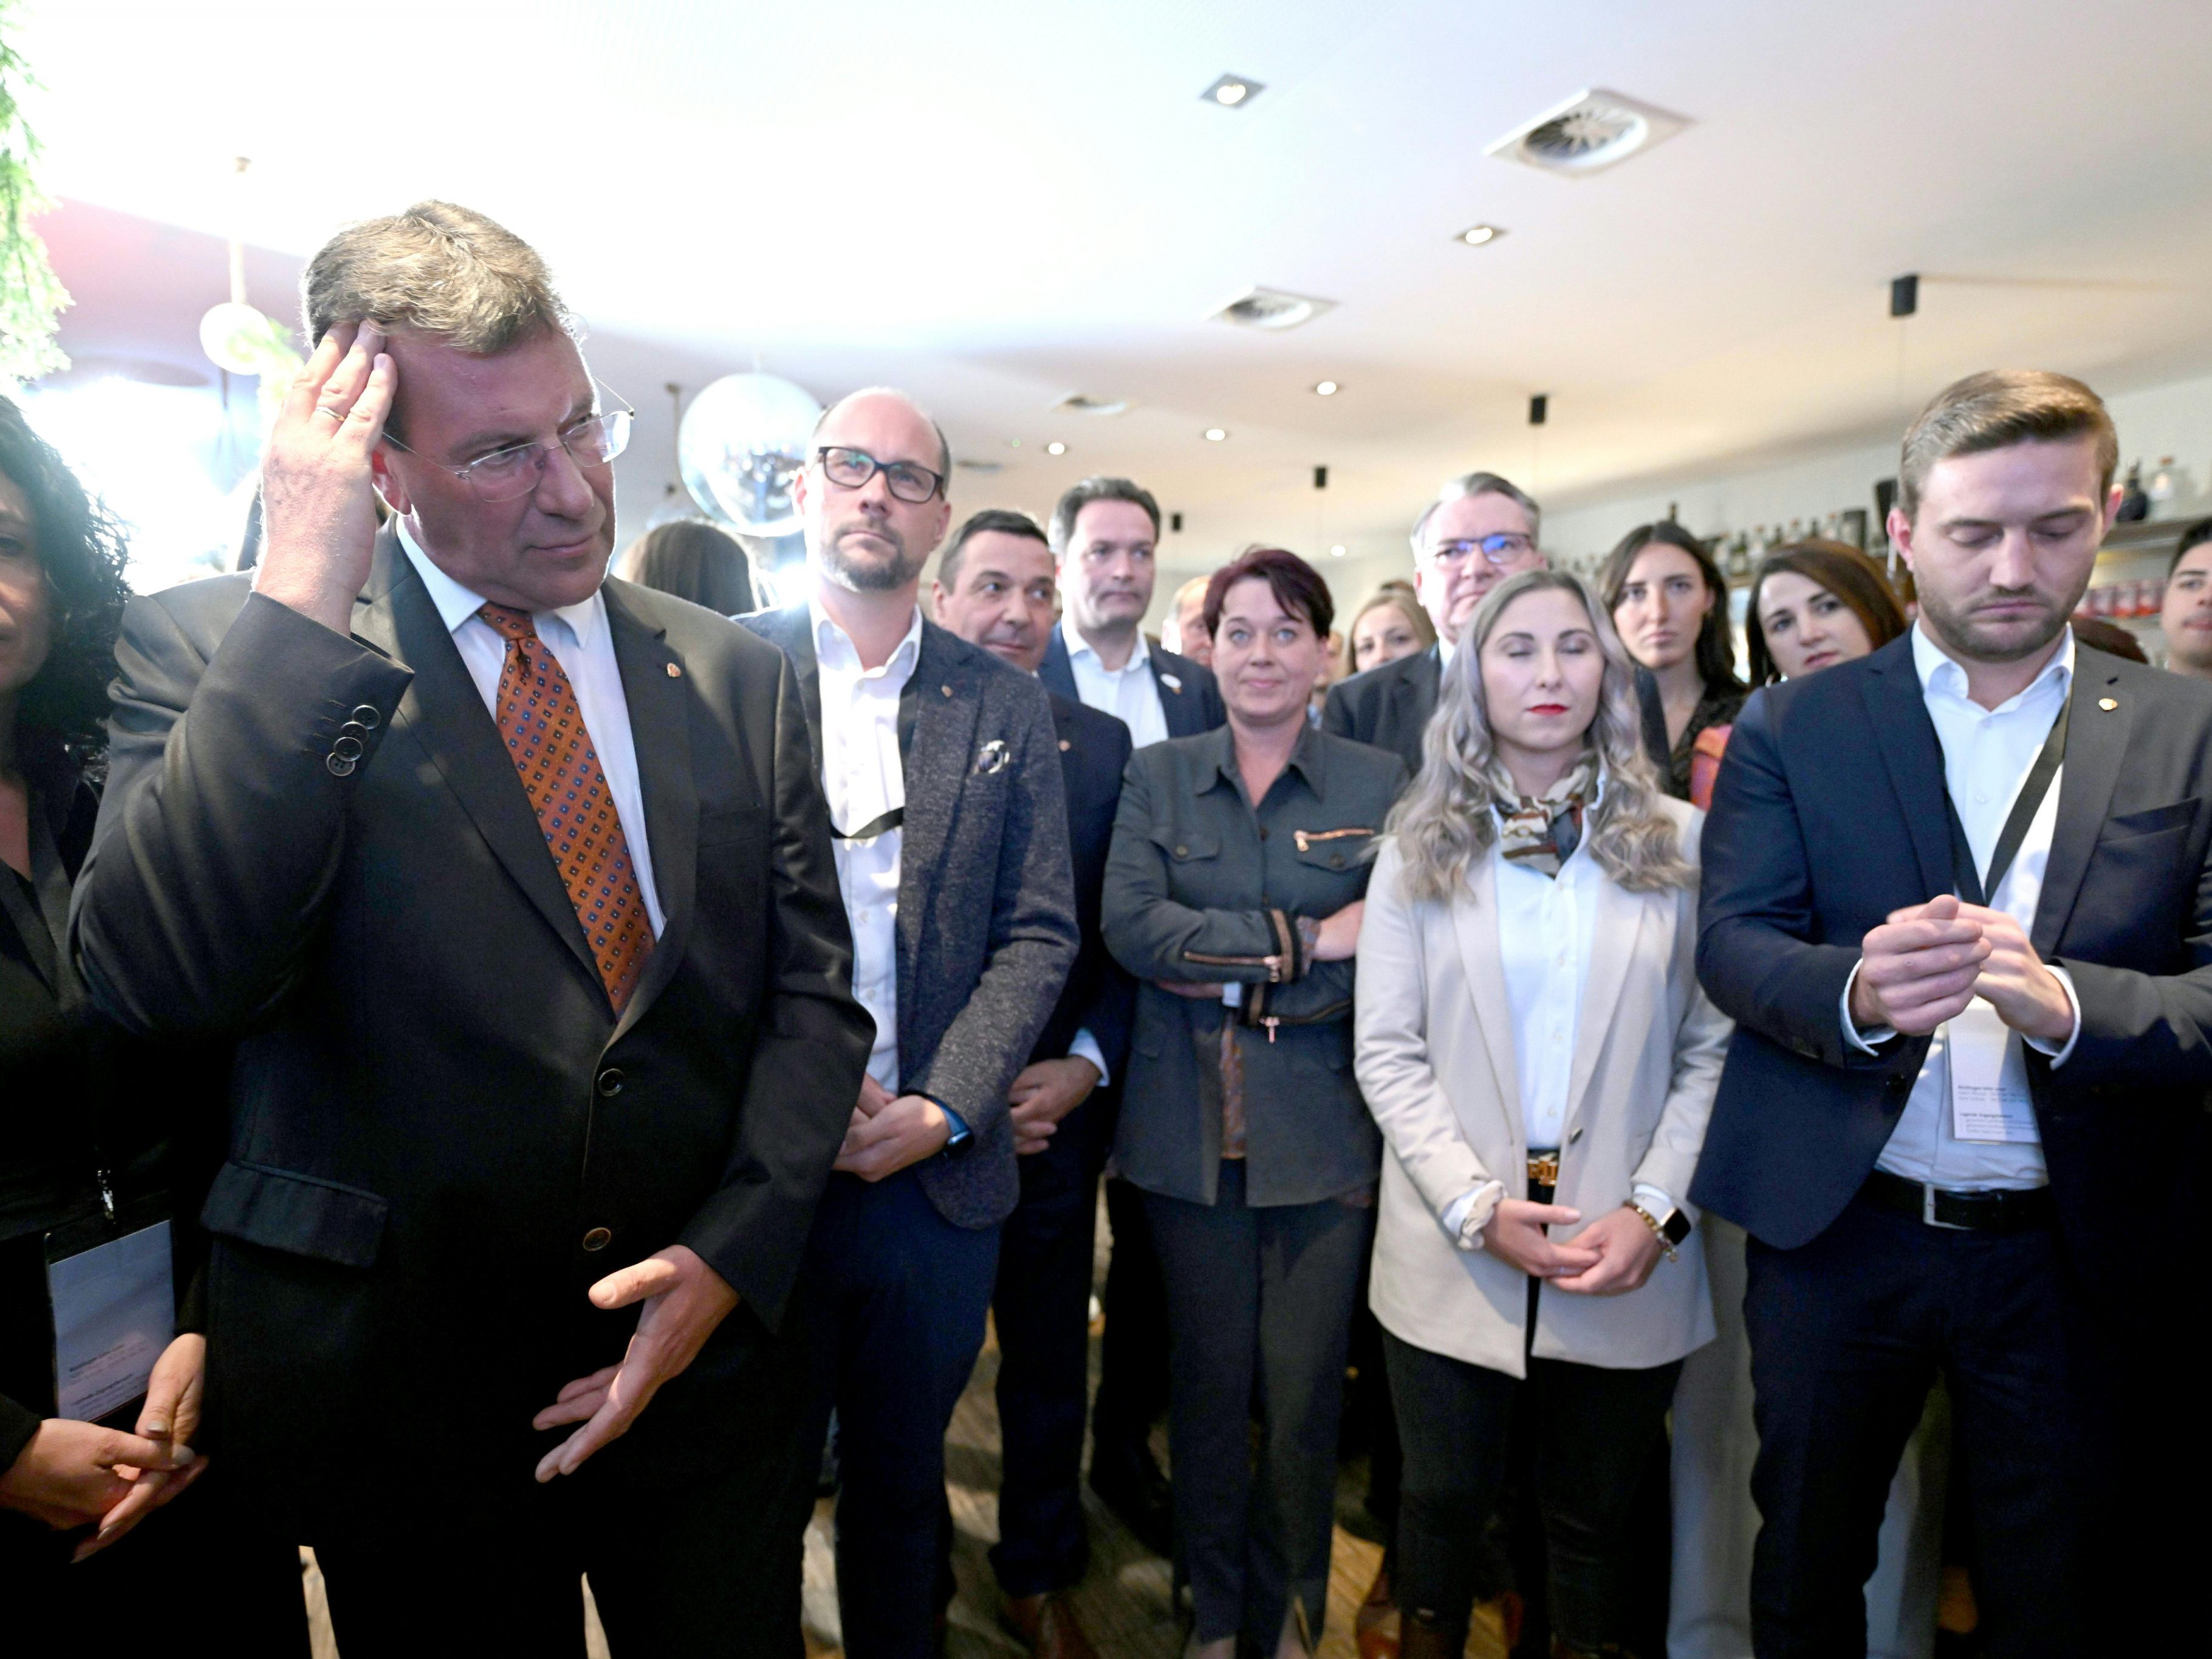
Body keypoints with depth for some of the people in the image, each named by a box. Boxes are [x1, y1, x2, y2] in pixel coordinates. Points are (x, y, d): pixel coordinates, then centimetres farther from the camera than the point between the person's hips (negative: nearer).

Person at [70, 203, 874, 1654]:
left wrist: (733, 1253, -11)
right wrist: (303, 598, -22)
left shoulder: (738, 676, 0)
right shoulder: (214, 646, -6)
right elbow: (161, 975, -21)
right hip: (397, 1386, -2)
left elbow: (814, 987, 0)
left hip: (700, 1352, 3)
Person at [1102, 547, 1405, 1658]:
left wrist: (1228, 972, -14)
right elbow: (1131, 926, -11)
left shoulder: (1379, 783, 1)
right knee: (1206, 1382, 14)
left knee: (1304, 1396, 9)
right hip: (1188, 1127, 1)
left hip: (1321, 1132, -1)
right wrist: (1303, 941, -15)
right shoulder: (1158, 776, 4)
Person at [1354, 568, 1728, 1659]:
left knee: (1596, 1523, 17)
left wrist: (1656, 1211, -11)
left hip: (1629, 1263, 0)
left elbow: (1712, 1051, -1)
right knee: (1444, 1502, 17)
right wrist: (1475, 1206, -13)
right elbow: (1387, 1052, -4)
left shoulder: (1678, 843, 1)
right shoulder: (1421, 847, 1)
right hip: (1453, 1257, 0)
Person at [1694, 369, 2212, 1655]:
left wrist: (2066, 1002, -27)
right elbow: (1733, 943, -10)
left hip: (2081, 1253, 1)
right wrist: (1857, 993, -30)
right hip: (1838, 1227, 0)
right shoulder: (1792, 727, -2)